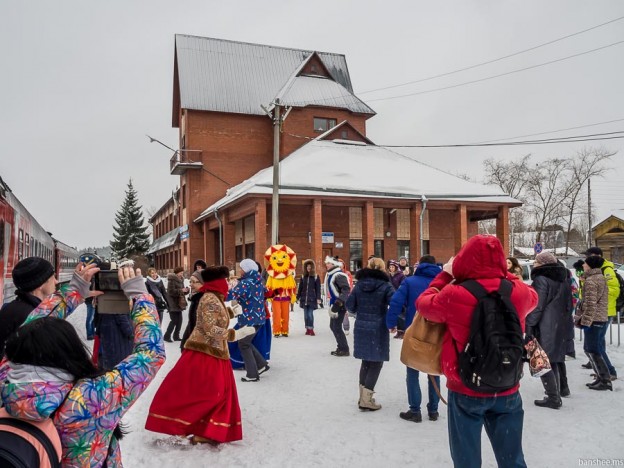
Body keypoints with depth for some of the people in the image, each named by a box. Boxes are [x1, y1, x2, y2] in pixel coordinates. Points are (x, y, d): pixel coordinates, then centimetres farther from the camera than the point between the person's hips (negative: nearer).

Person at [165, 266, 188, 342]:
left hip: (179, 303, 9)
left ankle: (176, 336, 16)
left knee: (179, 320, 7)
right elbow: (171, 291, -21)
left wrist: (186, 290, 1)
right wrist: (181, 290, -21)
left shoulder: (180, 280, 15)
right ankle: (167, 336, 4)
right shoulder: (172, 280, -12)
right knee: (174, 320, -8)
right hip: (173, 304, -9)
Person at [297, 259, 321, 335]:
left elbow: (318, 288, -1)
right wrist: (298, 297, 8)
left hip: (312, 299, -3)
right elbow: (300, 288, 11)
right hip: (304, 299, 3)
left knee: (310, 314, -7)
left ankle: (311, 329, 0)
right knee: (306, 314, 7)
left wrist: (318, 298, -7)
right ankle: (307, 329, 14)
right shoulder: (303, 277, 8)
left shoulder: (316, 277, 0)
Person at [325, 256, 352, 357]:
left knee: (337, 327, -8)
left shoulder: (339, 275, -18)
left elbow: (346, 289, -27)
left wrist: (339, 302, -34)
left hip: (340, 305, -10)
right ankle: (341, 347, 26)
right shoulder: (330, 275, 14)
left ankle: (344, 349, 2)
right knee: (333, 326, 15)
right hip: (334, 304, 10)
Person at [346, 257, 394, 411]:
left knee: (366, 361, 17)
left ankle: (363, 396, 23)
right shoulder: (385, 285, -9)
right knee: (376, 362, 5)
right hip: (378, 329, -5)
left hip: (361, 328, 5)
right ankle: (366, 399, 3)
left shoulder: (359, 284, 4)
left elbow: (350, 306, 5)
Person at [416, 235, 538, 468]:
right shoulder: (518, 291, -9)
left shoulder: (454, 295, -19)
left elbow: (423, 304, 0)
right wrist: (504, 273, 17)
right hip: (507, 390, 3)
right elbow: (532, 297, 16)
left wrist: (445, 275, 10)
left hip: (466, 390, -3)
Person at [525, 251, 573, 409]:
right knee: (557, 356, 24)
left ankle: (553, 397, -6)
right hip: (562, 325, 9)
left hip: (546, 327, -9)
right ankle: (563, 388, 37)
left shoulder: (541, 279, -16)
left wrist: (529, 325, -14)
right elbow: (569, 303, 20)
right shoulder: (563, 278, 12)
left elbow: (536, 307, -19)